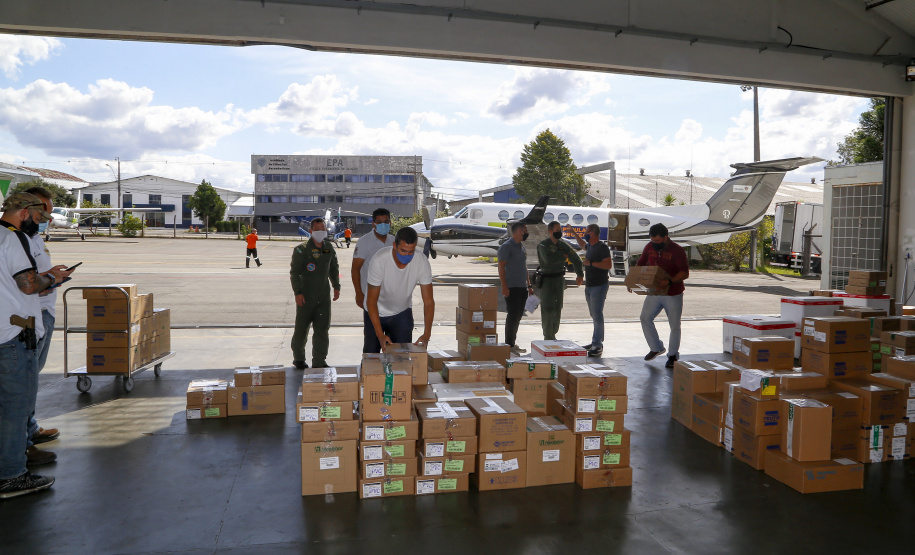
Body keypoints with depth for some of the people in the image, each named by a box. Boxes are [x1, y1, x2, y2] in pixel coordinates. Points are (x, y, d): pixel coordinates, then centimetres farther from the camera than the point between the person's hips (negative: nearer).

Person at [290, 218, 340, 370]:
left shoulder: (329, 248, 8)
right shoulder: (301, 250, -8)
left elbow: (334, 268, 20)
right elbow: (294, 272, -9)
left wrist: (336, 287, 16)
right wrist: (297, 292, -14)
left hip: (324, 296, 4)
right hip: (306, 296, -4)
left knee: (323, 330, 5)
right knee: (302, 329, 6)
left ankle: (319, 361, 14)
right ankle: (298, 358, 24)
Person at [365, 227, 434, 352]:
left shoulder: (422, 262, -23)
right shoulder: (379, 260, -31)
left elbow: (428, 301, -20)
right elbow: (371, 301, -25)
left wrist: (426, 334, -32)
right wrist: (380, 335, -32)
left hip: (402, 313, 2)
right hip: (376, 313, -2)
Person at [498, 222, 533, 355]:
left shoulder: (522, 248, 18)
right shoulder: (507, 246, -8)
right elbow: (501, 267, -13)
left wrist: (529, 285, 21)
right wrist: (504, 286, -20)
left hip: (522, 287, 8)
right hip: (512, 288, -8)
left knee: (518, 316, 11)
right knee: (512, 315, -8)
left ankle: (513, 344, 19)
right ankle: (509, 345, -2)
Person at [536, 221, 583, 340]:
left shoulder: (563, 245, 8)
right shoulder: (543, 245, -9)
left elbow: (575, 259, 7)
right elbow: (549, 259, -26)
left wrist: (580, 274, -3)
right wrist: (563, 257, -11)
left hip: (559, 278, 6)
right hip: (547, 279, -5)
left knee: (557, 308, 9)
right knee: (547, 308, -5)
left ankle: (553, 334, 20)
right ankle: (548, 337, 2)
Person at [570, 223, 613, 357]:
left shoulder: (602, 247, -14)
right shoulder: (590, 246, 14)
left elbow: (609, 265, -21)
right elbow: (583, 245, 39)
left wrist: (591, 263, -21)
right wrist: (574, 233, 37)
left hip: (599, 286, -9)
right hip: (589, 285, 9)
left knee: (597, 315, -10)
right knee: (594, 315, 12)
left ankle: (598, 346, -9)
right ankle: (595, 342, 18)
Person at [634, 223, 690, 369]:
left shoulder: (677, 251, -15)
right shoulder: (649, 247, 0)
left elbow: (685, 273, -19)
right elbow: (640, 264, 11)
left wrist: (669, 281, -35)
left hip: (673, 294, -5)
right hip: (654, 292, 5)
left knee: (674, 325, 5)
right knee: (645, 318, 0)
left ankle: (673, 356, 22)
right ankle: (656, 348, 21)